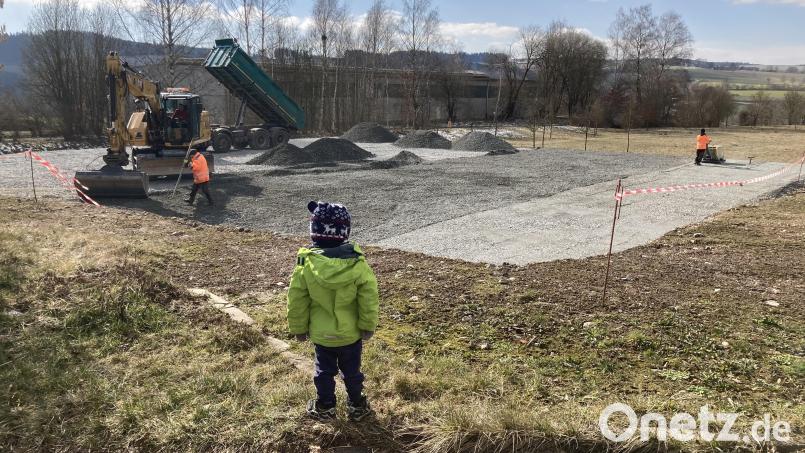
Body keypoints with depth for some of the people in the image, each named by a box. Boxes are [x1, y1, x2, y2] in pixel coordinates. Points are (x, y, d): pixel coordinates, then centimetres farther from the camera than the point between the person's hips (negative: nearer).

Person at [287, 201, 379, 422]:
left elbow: (297, 301, -8)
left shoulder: (305, 265, -18)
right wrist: (368, 326, 1)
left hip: (321, 334, 0)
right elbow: (369, 299, -12)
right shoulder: (358, 264, -19)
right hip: (351, 333, 0)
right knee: (352, 371, 19)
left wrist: (298, 328, 6)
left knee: (325, 371, 20)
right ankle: (356, 406, 34)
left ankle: (325, 407, 34)